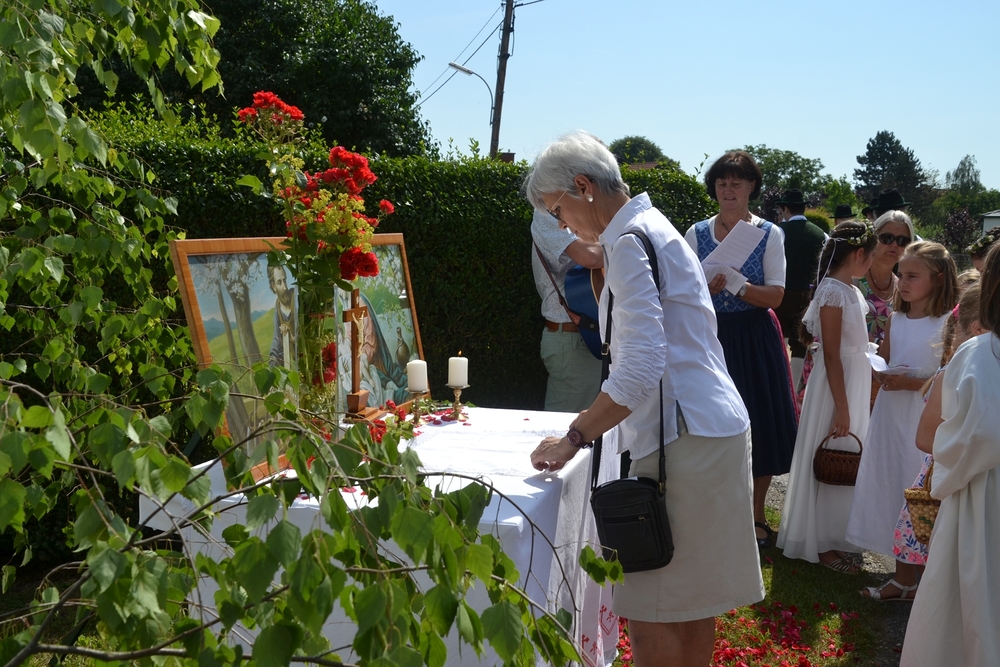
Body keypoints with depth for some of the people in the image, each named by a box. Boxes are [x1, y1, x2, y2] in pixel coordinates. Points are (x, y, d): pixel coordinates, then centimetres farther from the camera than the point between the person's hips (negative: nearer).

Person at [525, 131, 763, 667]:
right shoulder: (650, 226, 18)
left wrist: (575, 437, -16)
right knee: (689, 599, 17)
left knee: (646, 610, -3)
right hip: (711, 427, 10)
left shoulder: (630, 239, -14)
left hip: (684, 436, -10)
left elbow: (641, 366, -23)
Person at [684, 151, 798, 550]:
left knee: (760, 426, 3)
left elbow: (775, 295, -7)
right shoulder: (697, 234, 5)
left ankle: (756, 517, 20)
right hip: (710, 336, 1)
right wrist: (705, 288, -19)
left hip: (755, 340, 0)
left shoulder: (770, 235, 2)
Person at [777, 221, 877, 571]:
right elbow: (831, 355, -20)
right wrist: (841, 407, -20)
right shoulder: (833, 291, -18)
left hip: (854, 382, 9)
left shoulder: (851, 291, 10)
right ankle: (822, 543, 13)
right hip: (836, 387, -9)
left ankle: (835, 535, 30)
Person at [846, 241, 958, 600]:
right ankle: (904, 578, 24)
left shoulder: (947, 324, -11)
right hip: (891, 415, 6)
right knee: (892, 489, 11)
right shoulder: (895, 319, 7)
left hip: (926, 419, -6)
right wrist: (883, 375, -6)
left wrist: (910, 383, -20)